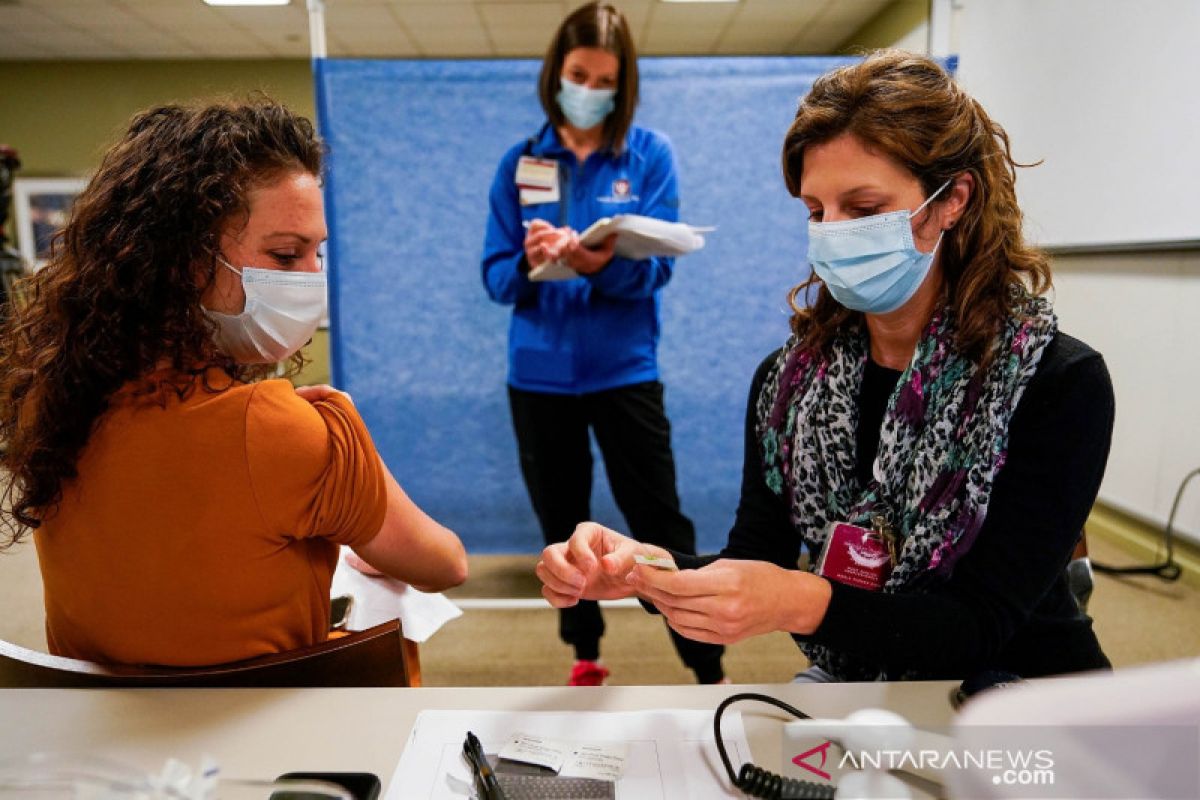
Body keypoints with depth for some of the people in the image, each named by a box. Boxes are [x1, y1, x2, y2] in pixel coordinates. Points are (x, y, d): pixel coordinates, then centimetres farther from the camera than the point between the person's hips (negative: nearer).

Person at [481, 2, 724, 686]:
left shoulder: (651, 153, -1)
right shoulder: (520, 162, 4)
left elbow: (658, 264, -10)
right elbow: (496, 276, 0)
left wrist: (600, 265, -31)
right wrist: (531, 262, -23)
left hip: (624, 369, -2)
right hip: (539, 373, 3)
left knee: (662, 527, 0)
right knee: (562, 528, 14)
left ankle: (710, 673, 14)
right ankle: (586, 658, 33)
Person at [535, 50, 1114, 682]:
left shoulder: (1061, 381, -16)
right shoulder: (788, 379, -4)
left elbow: (978, 627, -20)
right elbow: (754, 566, -6)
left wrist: (807, 603, -37)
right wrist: (648, 570, -27)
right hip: (850, 679, 3)